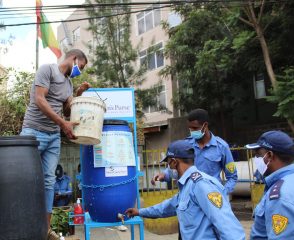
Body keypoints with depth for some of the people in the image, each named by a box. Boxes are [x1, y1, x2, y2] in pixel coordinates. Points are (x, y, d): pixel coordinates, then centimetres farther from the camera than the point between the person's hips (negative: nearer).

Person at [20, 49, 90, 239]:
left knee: (49, 180, 4)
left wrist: (78, 95, 1)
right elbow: (39, 100, -17)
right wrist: (63, 123, -22)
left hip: (54, 136, 7)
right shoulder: (47, 69, -6)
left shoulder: (69, 82, 16)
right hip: (34, 132, -7)